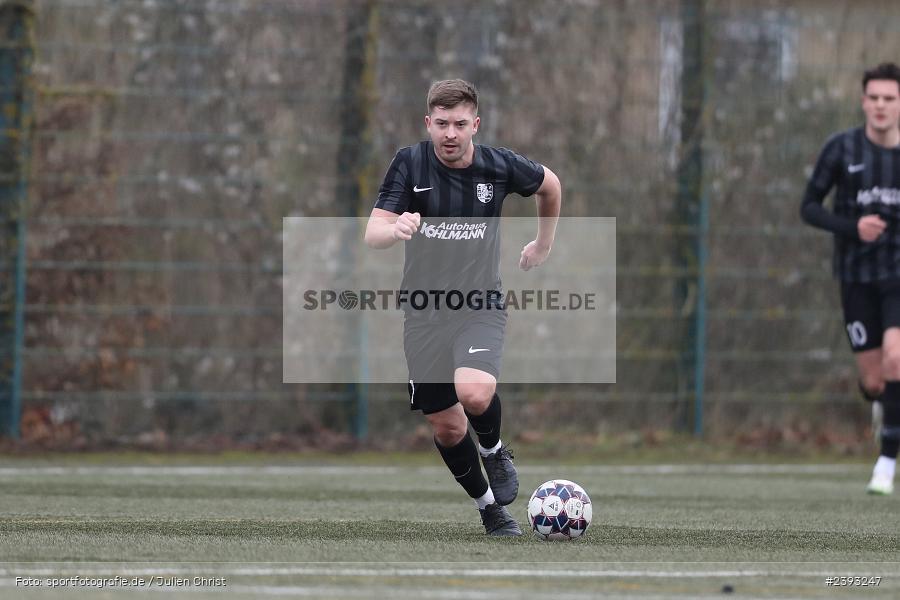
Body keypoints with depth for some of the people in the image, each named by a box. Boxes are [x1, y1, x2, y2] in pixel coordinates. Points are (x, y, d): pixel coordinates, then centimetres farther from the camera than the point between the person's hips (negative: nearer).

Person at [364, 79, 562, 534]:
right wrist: (396, 228, -38)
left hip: (479, 306, -1)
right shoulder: (410, 164, -9)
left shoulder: (499, 167, -6)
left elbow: (550, 185, 16)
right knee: (445, 425, 6)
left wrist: (544, 244, 22)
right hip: (425, 312, 1)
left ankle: (494, 450, 5)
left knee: (475, 393, -28)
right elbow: (372, 233, -16)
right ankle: (488, 505, 30)